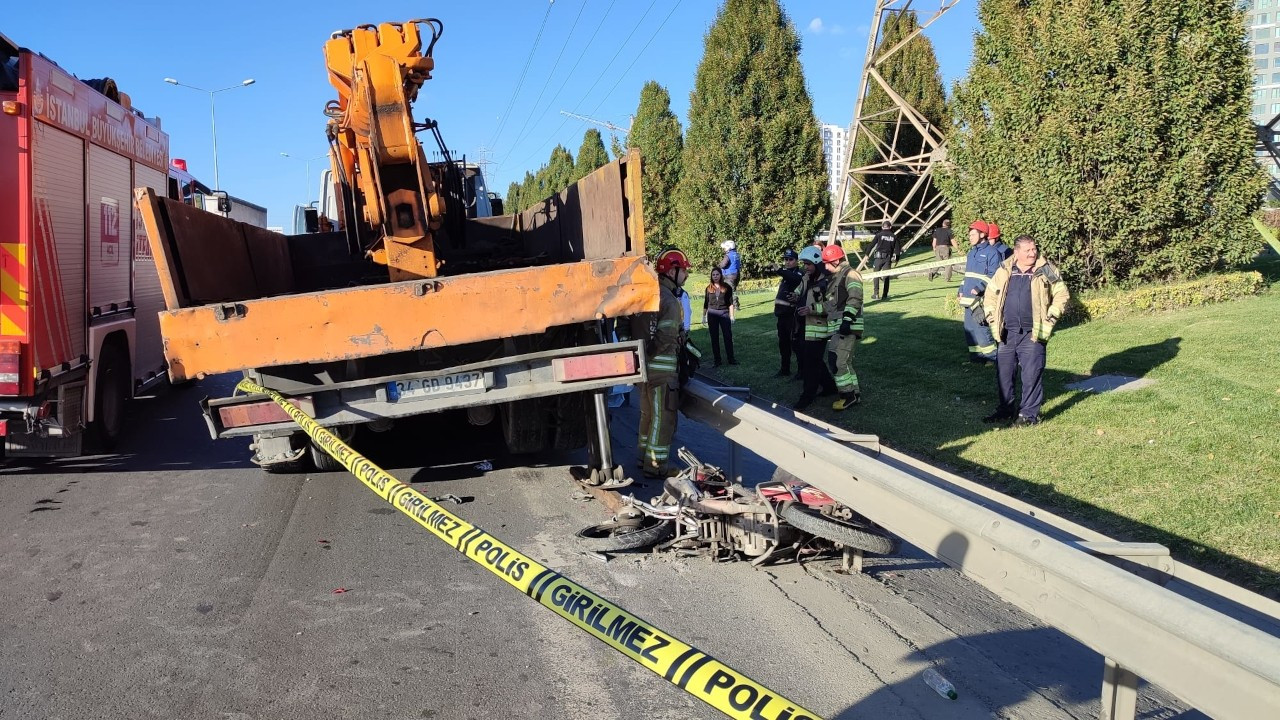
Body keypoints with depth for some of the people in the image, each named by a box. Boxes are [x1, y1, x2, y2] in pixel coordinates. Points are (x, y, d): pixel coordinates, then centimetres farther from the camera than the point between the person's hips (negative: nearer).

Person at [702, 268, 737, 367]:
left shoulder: (727, 287, 0)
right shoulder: (709, 288, 5)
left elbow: (730, 302, 1)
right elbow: (706, 303, 11)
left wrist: (731, 315, -4)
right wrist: (704, 316, 11)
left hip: (724, 313, -2)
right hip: (712, 314, 2)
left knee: (728, 336, -1)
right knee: (714, 338, 5)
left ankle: (731, 359, 9)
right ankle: (716, 360, 12)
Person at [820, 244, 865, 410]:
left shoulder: (850, 274, -8)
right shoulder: (834, 278, 21)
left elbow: (855, 298, -20)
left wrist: (847, 320, -28)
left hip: (847, 326, -10)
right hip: (836, 326, 10)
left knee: (837, 361, -14)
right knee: (844, 361, 12)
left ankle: (848, 395, -8)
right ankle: (854, 393, 20)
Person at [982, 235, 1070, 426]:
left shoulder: (1046, 271, -1)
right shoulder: (1004, 271, 6)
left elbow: (1062, 294, 3)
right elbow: (991, 295, 16)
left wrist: (1050, 318, -4)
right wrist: (993, 320, 8)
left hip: (1033, 333, -3)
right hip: (1007, 333, 4)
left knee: (1032, 374, -4)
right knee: (1004, 372, 10)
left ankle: (1029, 413, 6)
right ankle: (1006, 409, 25)